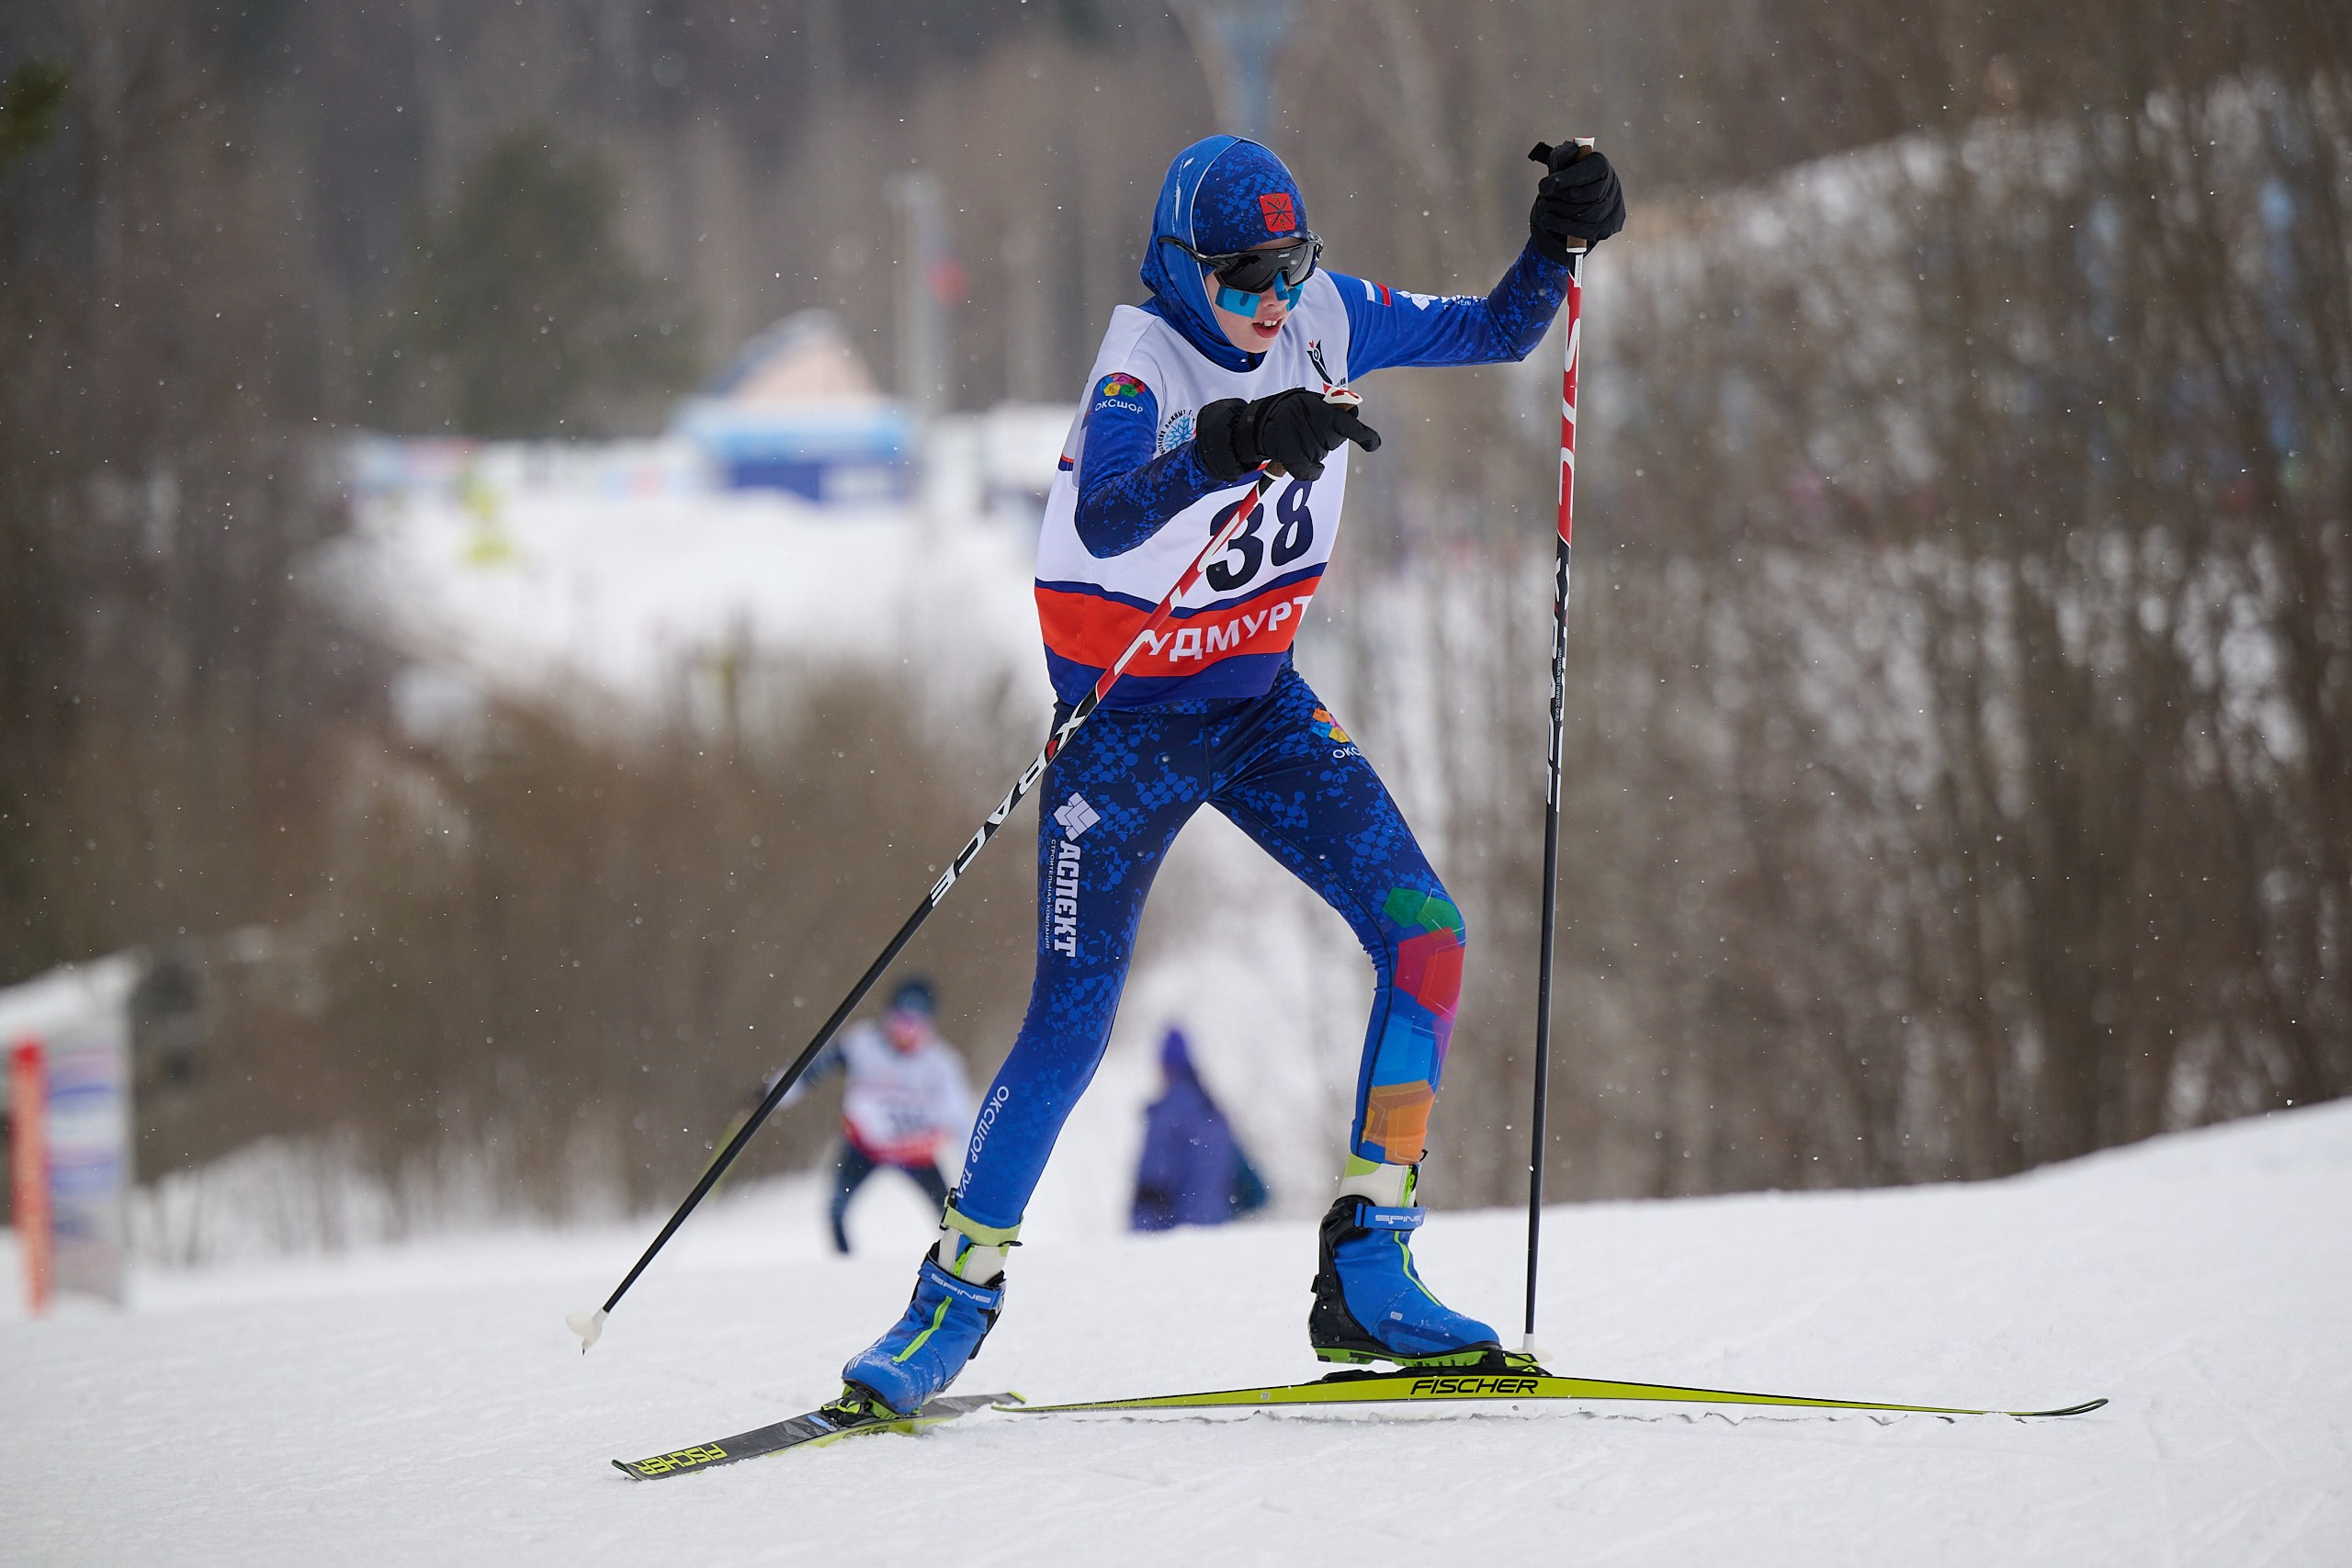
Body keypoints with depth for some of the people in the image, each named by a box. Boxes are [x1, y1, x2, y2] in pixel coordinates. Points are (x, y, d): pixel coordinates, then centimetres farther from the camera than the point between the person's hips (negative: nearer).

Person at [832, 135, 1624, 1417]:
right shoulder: (1144, 365, -24)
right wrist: (1230, 441, -60)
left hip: (1262, 704, 5)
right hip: (1129, 720, -5)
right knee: (1071, 1028, -8)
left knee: (1424, 935, -12)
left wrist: (1560, 238, -11)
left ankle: (1364, 1276, -8)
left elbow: (1497, 331, 8)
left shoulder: (1324, 321, -5)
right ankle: (955, 1298, 10)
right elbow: (1102, 521, -44)